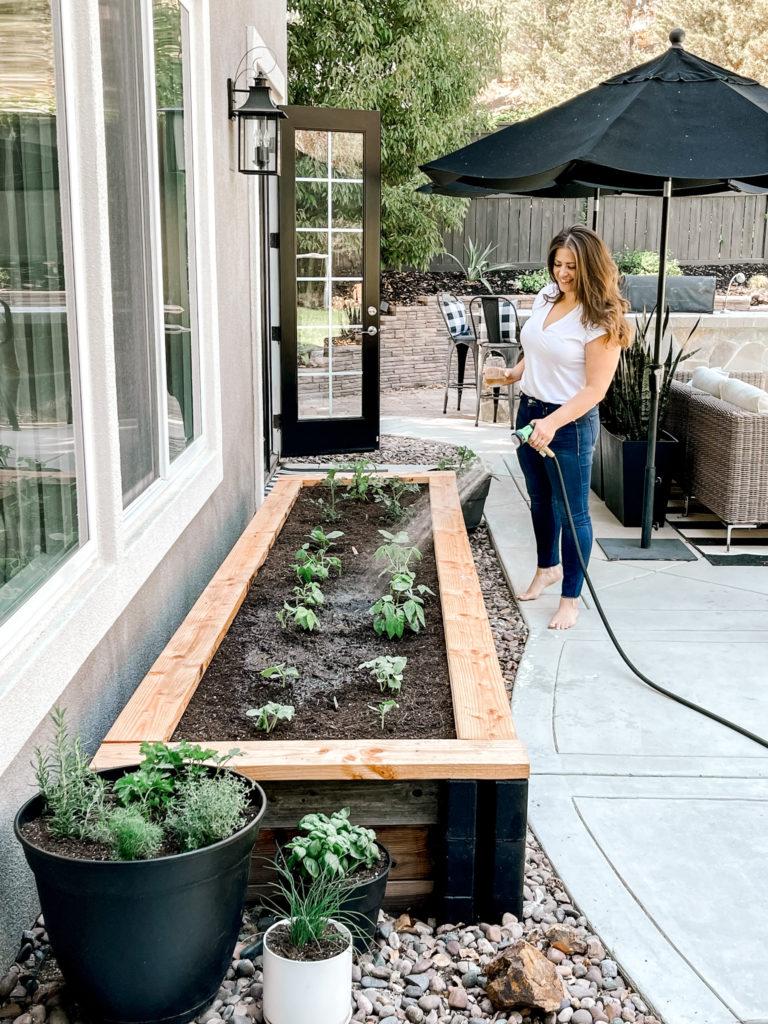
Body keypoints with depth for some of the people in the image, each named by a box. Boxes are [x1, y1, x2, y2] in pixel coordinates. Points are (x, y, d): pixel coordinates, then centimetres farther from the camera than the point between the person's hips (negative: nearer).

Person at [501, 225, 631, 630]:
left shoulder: (601, 321, -19)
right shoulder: (546, 296, 3)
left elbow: (595, 388, -21)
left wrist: (553, 423, -30)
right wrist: (517, 371, 12)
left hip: (570, 424, -7)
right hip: (530, 411, 7)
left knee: (571, 512, 3)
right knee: (541, 501, 22)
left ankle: (570, 599, 15)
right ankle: (548, 567, 44)